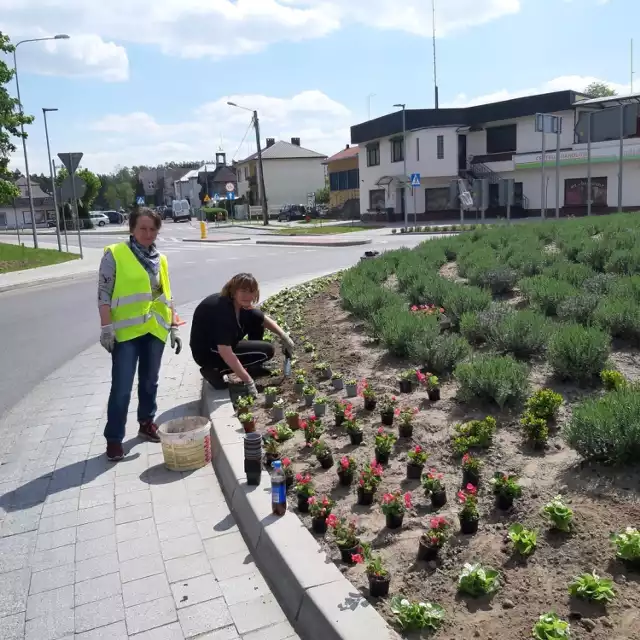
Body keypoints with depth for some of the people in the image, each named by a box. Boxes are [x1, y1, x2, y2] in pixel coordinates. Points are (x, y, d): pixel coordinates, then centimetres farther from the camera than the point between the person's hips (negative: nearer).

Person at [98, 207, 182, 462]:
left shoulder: (160, 259, 12)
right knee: (122, 388, -3)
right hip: (126, 331, -5)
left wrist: (174, 327, 13)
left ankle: (147, 423, 32)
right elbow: (104, 293, -7)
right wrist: (106, 328, -14)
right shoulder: (115, 254, -4)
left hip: (155, 330, 5)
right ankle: (114, 438, 8)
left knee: (150, 382, 15)